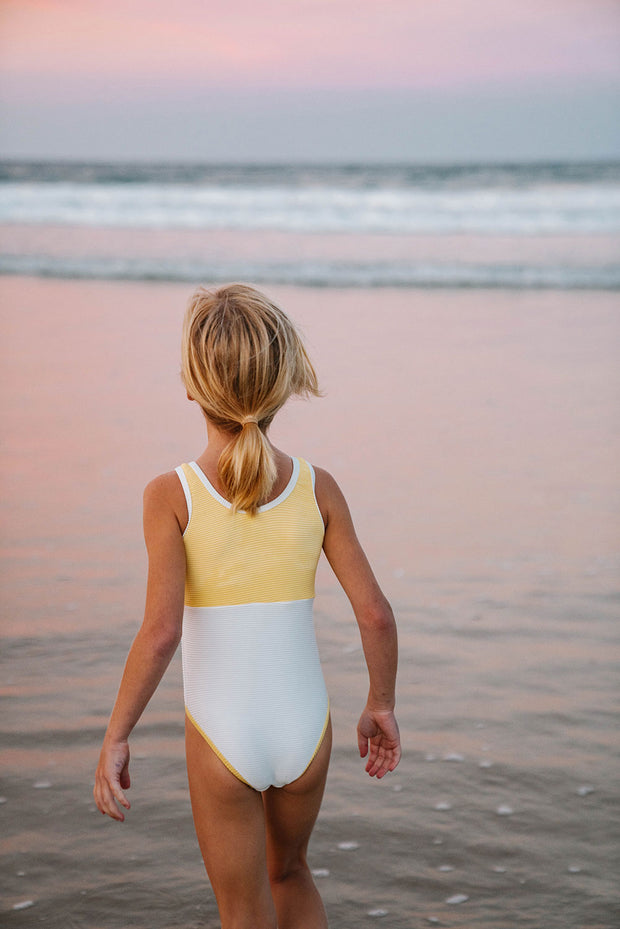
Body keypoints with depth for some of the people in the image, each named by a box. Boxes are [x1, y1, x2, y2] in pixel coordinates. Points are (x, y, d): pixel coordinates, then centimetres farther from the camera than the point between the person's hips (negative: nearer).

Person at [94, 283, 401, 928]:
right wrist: (381, 705, 11)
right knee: (287, 869, 31)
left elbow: (161, 632, -20)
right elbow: (375, 614, -4)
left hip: (222, 736, -3)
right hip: (305, 728, 3)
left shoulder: (172, 496, -13)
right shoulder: (317, 489, -5)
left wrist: (115, 739, -11)